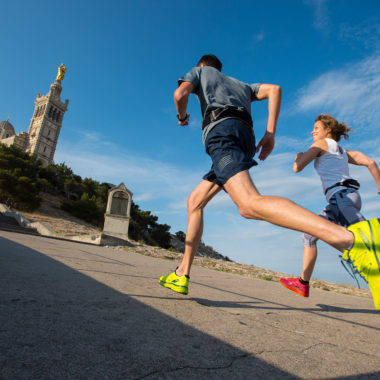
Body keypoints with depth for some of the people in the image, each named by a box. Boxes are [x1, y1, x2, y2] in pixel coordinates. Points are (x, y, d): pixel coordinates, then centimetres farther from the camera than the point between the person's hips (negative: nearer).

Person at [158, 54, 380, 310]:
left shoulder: (199, 71, 30)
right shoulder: (239, 84, 41)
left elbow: (180, 93, 7)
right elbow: (274, 89, 22)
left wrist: (182, 116, 30)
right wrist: (270, 133, 11)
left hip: (221, 130, -7)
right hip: (246, 138, 7)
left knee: (249, 204, -30)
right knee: (194, 202, 11)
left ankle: (353, 239, -47)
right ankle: (182, 275, 10)